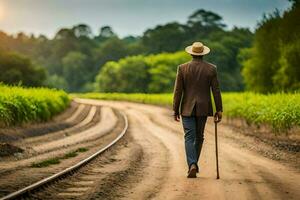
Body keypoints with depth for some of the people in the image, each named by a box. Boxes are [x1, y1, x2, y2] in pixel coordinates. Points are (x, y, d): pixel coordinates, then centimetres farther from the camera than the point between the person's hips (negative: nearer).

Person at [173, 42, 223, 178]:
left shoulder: (182, 68, -5)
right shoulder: (211, 69, -2)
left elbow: (178, 91, -5)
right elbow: (216, 91, -3)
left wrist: (175, 110, 1)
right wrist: (219, 110, 3)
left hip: (187, 108, -1)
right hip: (203, 108, 1)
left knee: (189, 137, -2)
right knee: (199, 137, 16)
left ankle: (192, 165, -20)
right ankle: (194, 163, 27)